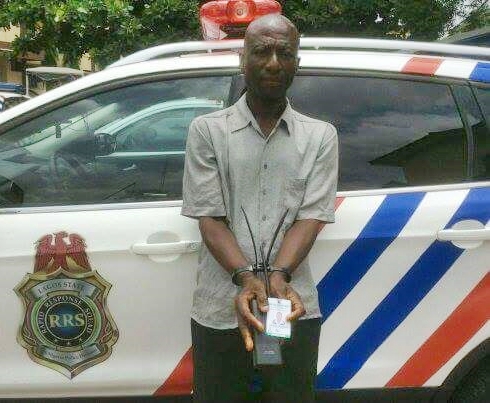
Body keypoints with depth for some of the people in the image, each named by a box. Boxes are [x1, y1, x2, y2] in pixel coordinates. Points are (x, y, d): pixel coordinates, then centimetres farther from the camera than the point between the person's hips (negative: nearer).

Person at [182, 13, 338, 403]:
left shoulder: (320, 136, 6)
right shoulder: (207, 130, 2)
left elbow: (310, 217, -3)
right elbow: (209, 217, -4)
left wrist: (278, 276, -20)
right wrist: (246, 278, -20)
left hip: (295, 308, 1)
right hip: (221, 309, -1)